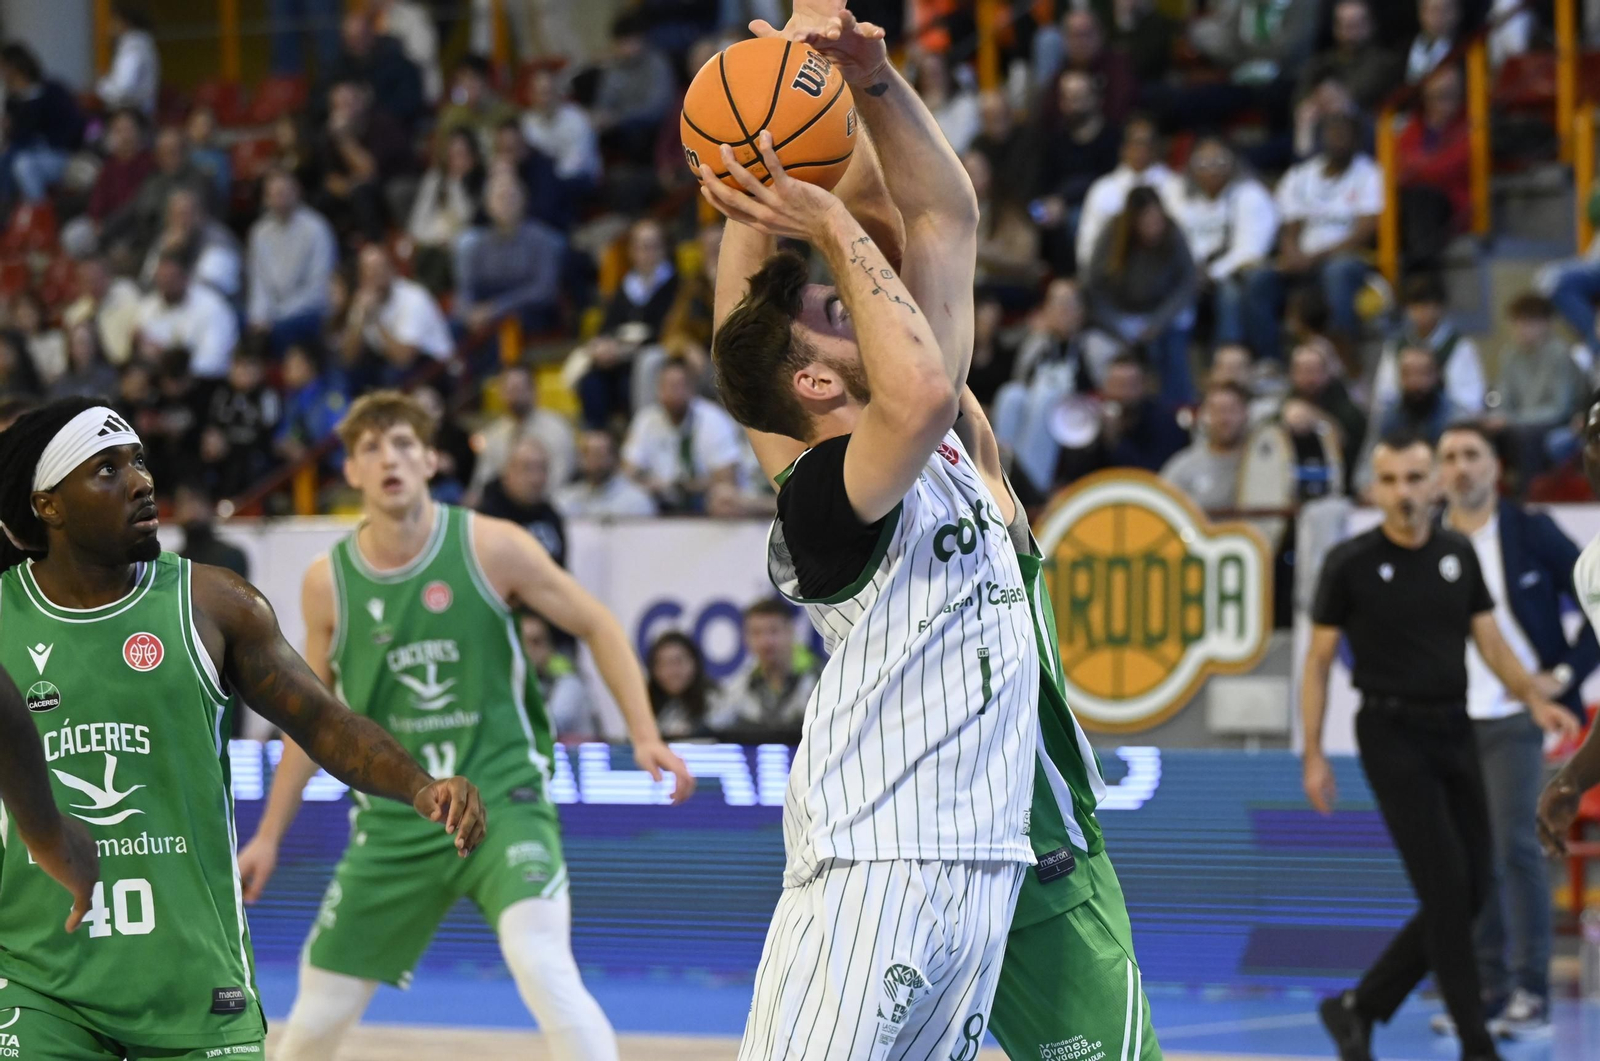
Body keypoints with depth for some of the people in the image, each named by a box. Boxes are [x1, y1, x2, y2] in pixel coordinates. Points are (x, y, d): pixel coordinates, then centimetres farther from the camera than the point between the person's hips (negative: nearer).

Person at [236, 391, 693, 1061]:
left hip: (503, 800, -3)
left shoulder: (491, 548, -8)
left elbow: (596, 627, 3)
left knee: (543, 966, -29)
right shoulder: (328, 583, 0)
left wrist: (645, 738, -8)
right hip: (395, 821, 3)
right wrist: (269, 836, 16)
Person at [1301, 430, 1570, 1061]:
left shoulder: (1458, 556, 7)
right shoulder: (1350, 563, -5)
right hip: (1392, 732, -6)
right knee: (1446, 886, -12)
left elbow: (1491, 643, 11)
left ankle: (1359, 1008, 18)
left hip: (1453, 731, 6)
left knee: (1470, 892, 4)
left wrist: (1534, 700, -7)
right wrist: (1314, 755, -6)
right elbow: (1318, 661, -1)